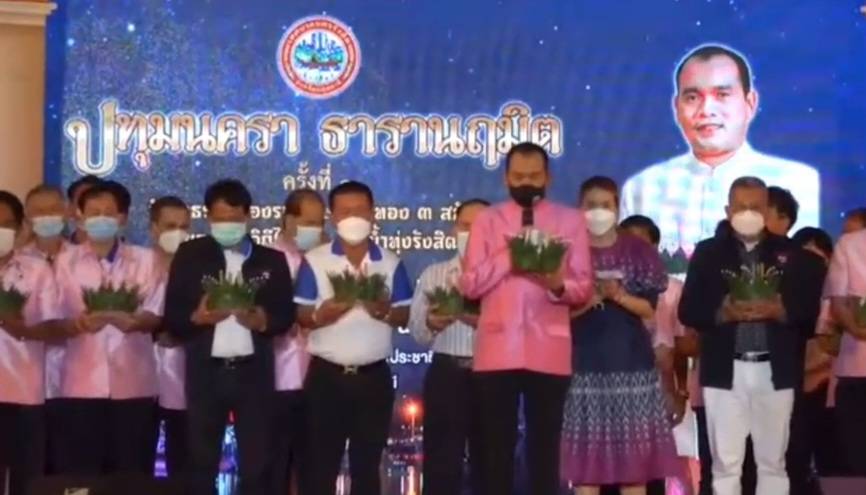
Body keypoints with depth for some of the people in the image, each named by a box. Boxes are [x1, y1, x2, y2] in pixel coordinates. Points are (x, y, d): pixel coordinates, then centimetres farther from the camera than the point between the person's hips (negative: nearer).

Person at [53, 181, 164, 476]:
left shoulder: (145, 260, 11)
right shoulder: (66, 261, 10)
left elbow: (154, 314, 1)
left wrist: (133, 321, -22)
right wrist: (79, 323, -20)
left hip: (133, 385, 0)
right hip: (82, 385, 0)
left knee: (132, 474, 2)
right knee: (80, 475, -1)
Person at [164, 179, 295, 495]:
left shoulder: (272, 260, 9)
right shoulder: (190, 255, 6)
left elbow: (287, 314, 7)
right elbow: (171, 315, 2)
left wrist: (263, 320, -14)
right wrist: (196, 317, -18)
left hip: (254, 372, 1)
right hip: (205, 371, -1)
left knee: (257, 462, 3)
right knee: (201, 463, 5)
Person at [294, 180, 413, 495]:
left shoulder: (391, 263, 6)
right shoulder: (314, 261, -1)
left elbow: (405, 315, 6)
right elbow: (300, 315, -3)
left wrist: (387, 312, -15)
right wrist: (319, 315, -23)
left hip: (374, 376, 2)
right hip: (327, 375, -2)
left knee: (367, 464, 9)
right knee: (322, 464, 1)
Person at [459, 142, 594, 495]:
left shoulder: (571, 220, 7)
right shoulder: (487, 220, 8)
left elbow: (584, 286, 3)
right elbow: (469, 284, 1)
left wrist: (558, 285, -18)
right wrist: (507, 256, -13)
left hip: (548, 351, 0)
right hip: (497, 350, 0)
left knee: (545, 448, 4)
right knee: (496, 448, 4)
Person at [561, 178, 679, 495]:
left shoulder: (639, 251, 6)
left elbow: (649, 308, 1)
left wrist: (618, 295, -16)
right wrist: (592, 297, -17)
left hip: (631, 362, 1)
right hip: (584, 364, 0)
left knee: (634, 449, 0)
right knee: (585, 451, -1)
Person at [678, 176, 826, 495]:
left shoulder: (791, 254, 7)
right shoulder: (708, 252, 6)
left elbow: (809, 309, 2)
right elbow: (688, 311, 1)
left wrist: (778, 311, -17)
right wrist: (723, 313, -16)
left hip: (775, 372, 1)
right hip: (725, 372, -1)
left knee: (772, 462, 7)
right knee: (726, 463, 2)